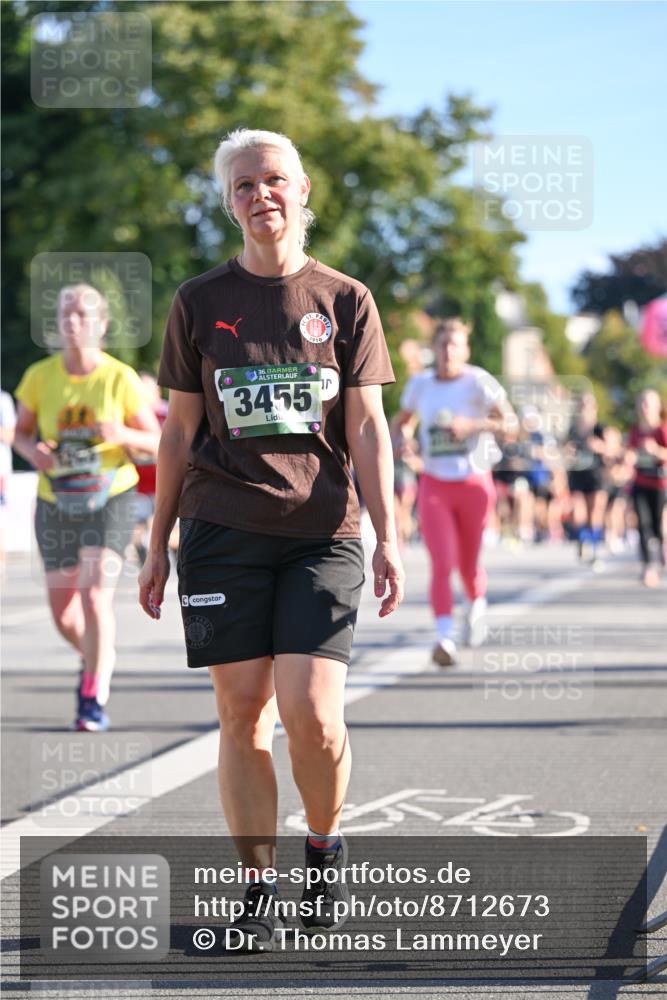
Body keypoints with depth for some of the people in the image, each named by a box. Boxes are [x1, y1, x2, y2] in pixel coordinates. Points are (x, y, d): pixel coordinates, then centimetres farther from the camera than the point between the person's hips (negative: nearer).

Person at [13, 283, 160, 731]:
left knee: (95, 594, -21)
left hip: (110, 498, -3)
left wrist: (123, 435, -24)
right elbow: (21, 431, 9)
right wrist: (32, 450, -14)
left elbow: (157, 441, -3)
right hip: (56, 504, 3)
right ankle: (96, 656, 41)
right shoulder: (40, 376, -2)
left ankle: (95, 698, -13)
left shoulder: (121, 379, -8)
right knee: (63, 614, 8)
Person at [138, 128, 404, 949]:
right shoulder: (199, 303, 8)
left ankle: (325, 846, 16)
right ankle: (257, 889, 10)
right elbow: (179, 431, 12)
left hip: (322, 533, -1)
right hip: (222, 532, 1)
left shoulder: (345, 301, 7)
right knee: (242, 711, -1)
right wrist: (157, 543, 11)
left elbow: (367, 428, 5)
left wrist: (387, 536, -3)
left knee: (313, 715, -12)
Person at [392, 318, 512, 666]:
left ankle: (477, 604, 45)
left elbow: (509, 420, -13)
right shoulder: (420, 384, 4)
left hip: (474, 484, -1)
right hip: (434, 485, 1)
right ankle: (445, 636, -19)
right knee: (442, 563, -15)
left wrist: (472, 425, -26)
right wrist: (398, 437, 0)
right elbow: (402, 419, 22)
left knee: (468, 565, 11)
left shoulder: (478, 382, -8)